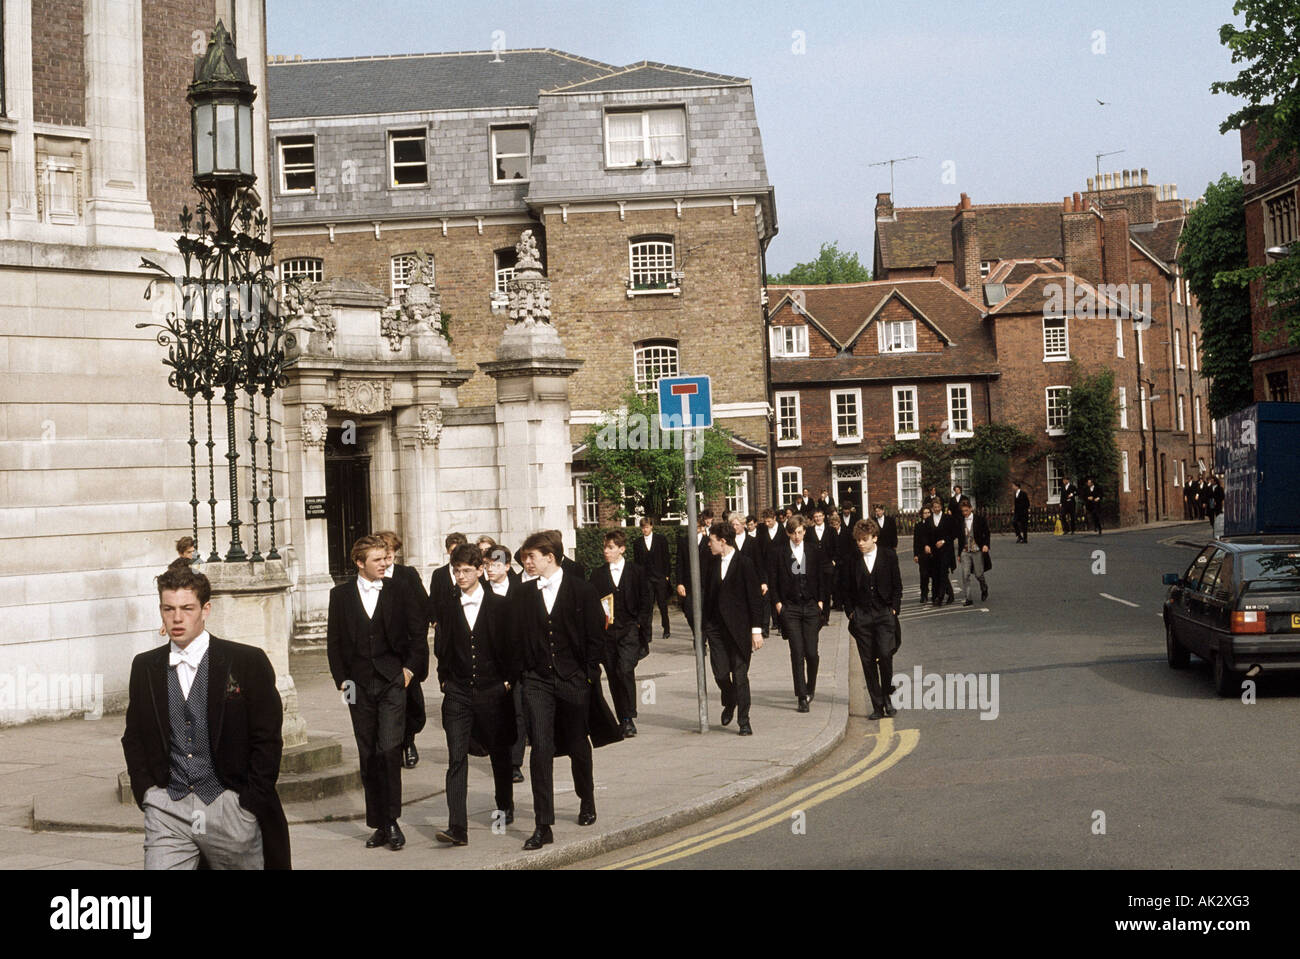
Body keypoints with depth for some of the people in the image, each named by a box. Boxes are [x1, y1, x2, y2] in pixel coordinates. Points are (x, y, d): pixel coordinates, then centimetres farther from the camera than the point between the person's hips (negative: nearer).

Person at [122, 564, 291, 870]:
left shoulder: (248, 662, -3)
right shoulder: (144, 667, 8)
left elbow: (268, 741, -3)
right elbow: (133, 738, 17)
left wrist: (249, 805, -7)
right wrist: (146, 794, 5)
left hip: (230, 808, -2)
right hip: (168, 810, 2)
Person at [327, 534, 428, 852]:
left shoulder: (398, 592, 3)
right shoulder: (341, 595, 5)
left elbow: (418, 632, 9)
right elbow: (334, 641, 7)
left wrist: (411, 667, 1)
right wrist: (341, 679, 1)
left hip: (392, 682, -2)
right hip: (359, 685, 2)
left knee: (389, 750, -14)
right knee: (368, 757, 6)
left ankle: (392, 821, -5)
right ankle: (379, 825, 14)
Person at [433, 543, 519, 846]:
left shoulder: (500, 605, -2)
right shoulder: (447, 607, 3)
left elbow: (512, 647, 2)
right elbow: (440, 647, 12)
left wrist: (509, 681, -2)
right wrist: (444, 679, 5)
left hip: (493, 692, 0)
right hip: (457, 694, 0)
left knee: (499, 753, 14)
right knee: (456, 758, -10)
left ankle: (505, 807, 38)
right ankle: (457, 827, -15)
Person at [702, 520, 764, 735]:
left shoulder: (744, 564, -7)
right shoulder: (712, 563, 9)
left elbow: (754, 597, -7)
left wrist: (756, 630, -10)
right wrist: (704, 625, 10)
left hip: (738, 628, -4)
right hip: (716, 627, 4)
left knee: (740, 675, -2)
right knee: (720, 673, 1)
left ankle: (744, 721, 6)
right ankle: (729, 703, 32)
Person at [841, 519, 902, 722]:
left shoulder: (889, 556, 2)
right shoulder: (852, 560, 4)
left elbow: (897, 586, 7)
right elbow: (847, 589, 11)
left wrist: (893, 609, -2)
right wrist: (851, 612, 2)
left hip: (885, 614, -1)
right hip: (861, 617, 1)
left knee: (885, 653, -17)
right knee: (868, 661, 0)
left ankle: (886, 697, 3)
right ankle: (877, 706, 8)